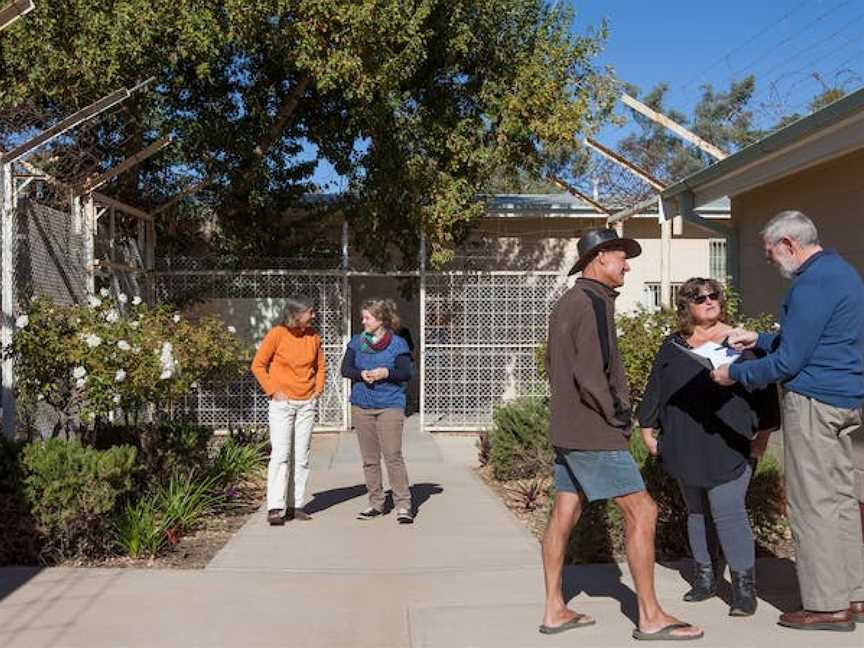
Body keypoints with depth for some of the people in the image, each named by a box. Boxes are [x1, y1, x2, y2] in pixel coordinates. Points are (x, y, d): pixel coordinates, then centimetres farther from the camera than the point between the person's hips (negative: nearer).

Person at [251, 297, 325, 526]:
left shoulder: (313, 336, 5)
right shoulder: (277, 334, -9)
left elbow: (320, 366, 18)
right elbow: (258, 365, -3)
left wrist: (318, 389, 6)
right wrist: (273, 391, -8)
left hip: (307, 404, 5)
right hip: (282, 403, -5)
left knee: (302, 456, 6)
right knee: (280, 454, -10)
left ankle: (296, 505, 13)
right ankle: (275, 508, -8)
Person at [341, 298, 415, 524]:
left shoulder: (397, 344, -2)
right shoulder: (356, 342, 9)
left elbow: (407, 372, -5)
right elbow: (345, 368, 6)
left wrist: (386, 372, -21)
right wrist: (361, 374, -13)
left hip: (390, 405, -4)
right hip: (362, 406, 4)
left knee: (393, 455, -11)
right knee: (369, 458, 9)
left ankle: (403, 505, -4)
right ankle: (376, 503, 20)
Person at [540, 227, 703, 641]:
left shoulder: (565, 303, 14)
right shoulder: (593, 303, -16)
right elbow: (590, 373, -24)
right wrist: (615, 413, -11)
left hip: (566, 428, 10)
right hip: (594, 434, -10)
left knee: (565, 513, 11)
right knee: (641, 512, -3)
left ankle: (554, 610, 18)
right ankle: (650, 617, 4)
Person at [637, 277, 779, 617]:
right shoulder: (672, 347, 9)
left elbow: (763, 390, 2)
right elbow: (654, 391, 14)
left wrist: (761, 437, -2)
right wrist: (648, 432, 11)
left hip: (729, 446, -4)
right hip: (686, 447, 4)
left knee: (727, 511, -10)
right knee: (697, 511, 13)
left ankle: (744, 586, 0)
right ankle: (705, 577, 27)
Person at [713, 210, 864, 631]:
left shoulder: (812, 284, -17)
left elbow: (788, 362, -19)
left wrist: (734, 374, -7)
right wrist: (759, 340, 22)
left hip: (813, 403, -10)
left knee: (813, 503, -2)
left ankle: (828, 605, 6)